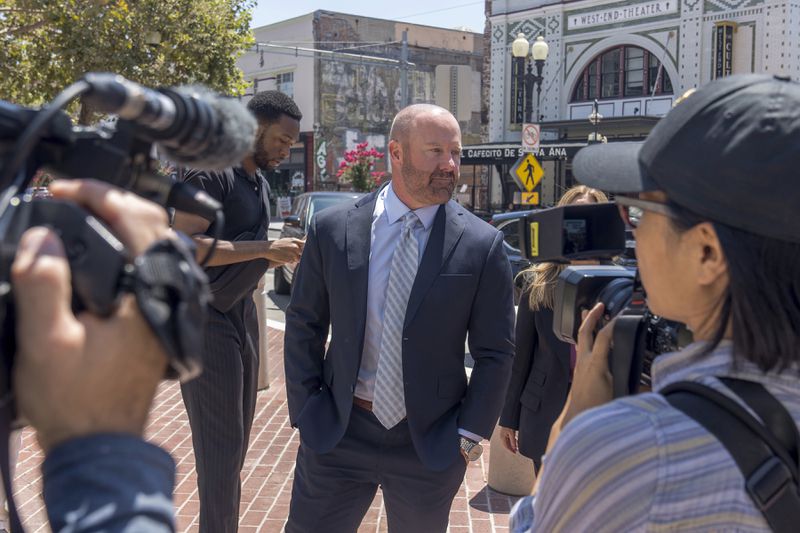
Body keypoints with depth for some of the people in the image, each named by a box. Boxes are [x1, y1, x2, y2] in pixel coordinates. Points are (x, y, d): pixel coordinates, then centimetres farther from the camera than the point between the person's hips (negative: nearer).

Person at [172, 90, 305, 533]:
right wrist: (265, 249, -25)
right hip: (206, 318, -9)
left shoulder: (259, 183, 14)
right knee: (220, 440, -4)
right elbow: (183, 245, -26)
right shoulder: (212, 175, -14)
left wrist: (283, 255, 4)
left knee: (237, 434, 15)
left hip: (241, 312, 9)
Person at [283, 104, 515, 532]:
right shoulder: (332, 230, -3)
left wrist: (469, 434, -4)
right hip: (337, 433, 1)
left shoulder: (482, 244, -7)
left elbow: (495, 352, -1)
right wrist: (307, 413, -1)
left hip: (431, 441, 0)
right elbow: (303, 328, 4)